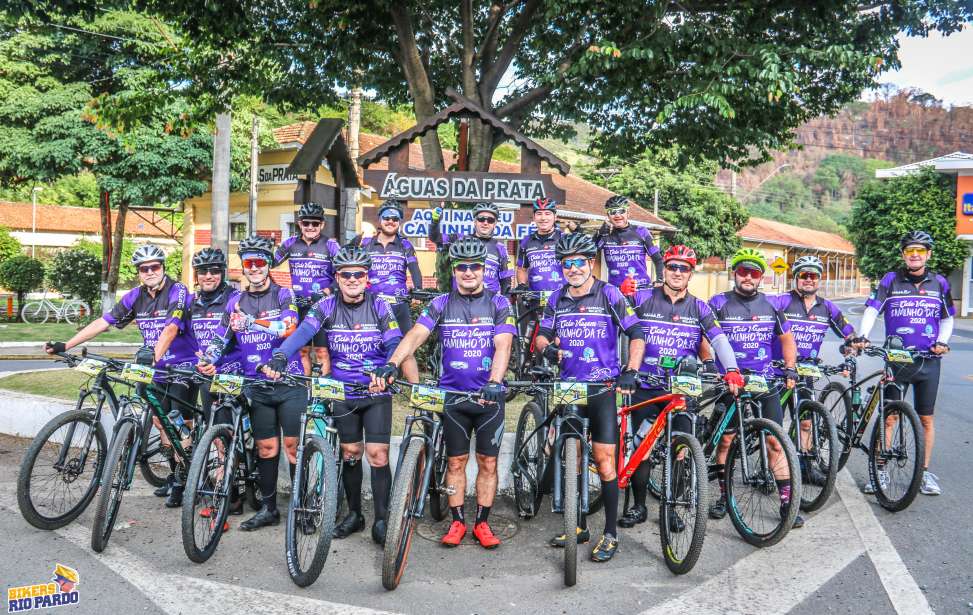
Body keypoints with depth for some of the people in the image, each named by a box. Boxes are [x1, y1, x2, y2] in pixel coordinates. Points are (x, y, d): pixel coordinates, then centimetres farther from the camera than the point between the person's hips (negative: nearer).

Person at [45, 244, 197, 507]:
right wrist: (65, 345, -4)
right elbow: (103, 322, 2)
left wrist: (154, 354, -47)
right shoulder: (136, 296, 3)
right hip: (157, 367, 7)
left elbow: (171, 328, -31)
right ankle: (173, 473, 27)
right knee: (160, 421, 12)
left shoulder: (177, 292, -16)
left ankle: (181, 483, 4)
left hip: (183, 366, -7)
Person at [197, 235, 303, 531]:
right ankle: (268, 508, 18)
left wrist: (251, 322, -32)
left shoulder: (284, 295, -2)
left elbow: (288, 327, -21)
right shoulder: (236, 302, 11)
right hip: (257, 386, 4)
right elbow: (220, 337, 5)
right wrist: (208, 359, -15)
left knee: (293, 446, -2)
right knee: (266, 447, 8)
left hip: (289, 382, -3)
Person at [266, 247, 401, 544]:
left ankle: (381, 520, 6)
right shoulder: (327, 306, -3)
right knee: (350, 454, 11)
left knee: (378, 455, -5)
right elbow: (303, 331, -20)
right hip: (342, 393, 2)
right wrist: (280, 357, -39)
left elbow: (394, 344, -13)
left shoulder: (379, 306, -5)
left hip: (377, 392, -1)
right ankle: (354, 514, 26)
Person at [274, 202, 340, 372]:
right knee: (302, 350, 9)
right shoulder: (291, 243, 6)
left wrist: (330, 290, -17)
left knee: (322, 350, -4)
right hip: (299, 306, 3)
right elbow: (271, 263, 11)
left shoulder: (330, 245, -3)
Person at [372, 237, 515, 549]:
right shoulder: (441, 304, 2)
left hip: (489, 395, -1)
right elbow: (415, 335, -11)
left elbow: (502, 345, -14)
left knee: (488, 462, 6)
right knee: (456, 461, 9)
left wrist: (494, 382, -31)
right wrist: (391, 364, -29)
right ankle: (457, 521, 20)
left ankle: (482, 523, 18)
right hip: (453, 393, 1)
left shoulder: (498, 303, -2)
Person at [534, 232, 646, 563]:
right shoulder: (557, 299, 8)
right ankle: (580, 526, 24)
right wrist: (548, 348, -17)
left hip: (603, 387, -4)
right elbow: (541, 335, 7)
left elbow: (637, 334, -6)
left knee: (604, 459, -6)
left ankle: (610, 533, 5)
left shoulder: (609, 294, -4)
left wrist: (630, 372, -19)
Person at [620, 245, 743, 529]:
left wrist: (732, 370, -19)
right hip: (645, 387, -1)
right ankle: (638, 506, 19)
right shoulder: (643, 298, 2)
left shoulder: (698, 308, 6)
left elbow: (719, 339, -5)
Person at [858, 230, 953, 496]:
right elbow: (872, 310, -9)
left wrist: (942, 342, -1)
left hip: (928, 361, 2)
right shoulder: (890, 280, 0)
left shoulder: (939, 283, 6)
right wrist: (862, 337, -24)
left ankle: (925, 472, 19)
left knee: (926, 419, 7)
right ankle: (880, 471, 8)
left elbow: (947, 318, 16)